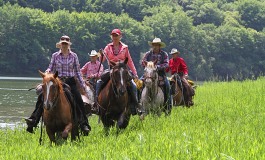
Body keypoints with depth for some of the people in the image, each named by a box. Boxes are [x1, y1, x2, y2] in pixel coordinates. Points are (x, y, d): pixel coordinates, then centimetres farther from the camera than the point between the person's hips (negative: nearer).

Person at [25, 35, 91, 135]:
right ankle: (33, 120, -15)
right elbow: (51, 68, 10)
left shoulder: (73, 56, 6)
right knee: (42, 97, -17)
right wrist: (48, 71, -14)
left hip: (70, 82, 0)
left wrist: (83, 84, 6)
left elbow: (77, 71, 10)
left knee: (79, 101, -18)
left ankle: (84, 125, -13)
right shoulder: (55, 56, 6)